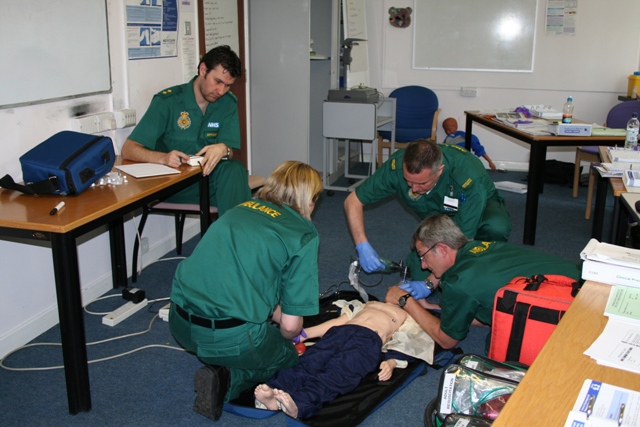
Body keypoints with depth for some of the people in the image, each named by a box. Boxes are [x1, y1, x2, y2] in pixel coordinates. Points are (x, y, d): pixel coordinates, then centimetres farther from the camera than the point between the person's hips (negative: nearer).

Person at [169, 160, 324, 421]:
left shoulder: (241, 209, 13)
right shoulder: (303, 235, -4)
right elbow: (290, 325, -5)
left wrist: (273, 313, 29)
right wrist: (287, 335, 18)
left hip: (180, 324, 6)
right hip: (230, 338, -6)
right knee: (288, 356, 25)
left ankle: (218, 364, 7)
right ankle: (228, 379, 1)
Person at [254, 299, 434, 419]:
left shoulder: (410, 319, 29)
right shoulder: (369, 304, 39)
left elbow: (402, 348, 11)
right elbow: (339, 320, 26)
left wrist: (391, 363, -12)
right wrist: (303, 334, 13)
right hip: (339, 332, 4)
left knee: (338, 375, -34)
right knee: (308, 363, -27)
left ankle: (298, 404, -60)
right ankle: (272, 395, -52)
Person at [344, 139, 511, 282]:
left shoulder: (470, 176, -40)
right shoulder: (396, 166, -31)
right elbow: (353, 201, -20)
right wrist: (363, 246, -34)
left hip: (481, 207, -2)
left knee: (496, 227, -38)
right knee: (421, 276, -19)